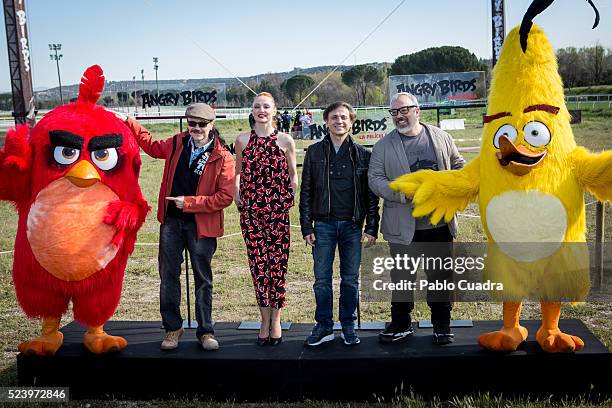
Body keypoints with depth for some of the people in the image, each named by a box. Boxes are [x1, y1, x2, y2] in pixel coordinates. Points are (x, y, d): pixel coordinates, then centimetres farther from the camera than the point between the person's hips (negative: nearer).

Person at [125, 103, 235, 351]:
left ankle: (205, 332, 20)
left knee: (203, 279, 8)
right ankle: (173, 328, 25)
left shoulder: (223, 158, -11)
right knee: (168, 276, 10)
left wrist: (189, 202, -17)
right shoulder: (177, 144, 3)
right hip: (171, 221, 4)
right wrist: (129, 123, 22)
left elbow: (225, 196, -14)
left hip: (201, 225, -4)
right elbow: (152, 146, 25)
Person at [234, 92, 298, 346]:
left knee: (277, 263, 0)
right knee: (258, 263, 2)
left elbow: (293, 173, 12)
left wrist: (290, 196, 0)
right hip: (250, 210, 1)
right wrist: (236, 194, 3)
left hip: (278, 210, -1)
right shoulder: (243, 140, 7)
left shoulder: (285, 140, 5)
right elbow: (237, 172, 16)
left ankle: (275, 322, 13)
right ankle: (265, 323, 13)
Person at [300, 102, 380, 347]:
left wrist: (372, 228, -1)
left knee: (350, 279, 7)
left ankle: (348, 326, 21)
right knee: (322, 279, 3)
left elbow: (371, 194, 5)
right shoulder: (314, 152, 5)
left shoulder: (362, 154, 5)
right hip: (324, 225, 0)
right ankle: (324, 327, 17)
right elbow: (306, 191, 5)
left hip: (352, 225, 0)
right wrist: (306, 227, -1)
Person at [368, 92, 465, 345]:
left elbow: (459, 165, 16)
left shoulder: (442, 137, 7)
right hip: (402, 226, -1)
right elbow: (375, 179, -5)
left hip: (440, 222, 1)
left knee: (440, 275, 11)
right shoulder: (384, 146, 2)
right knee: (401, 276, 9)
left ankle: (441, 324, 27)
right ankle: (401, 324, 26)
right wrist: (405, 194, -18)